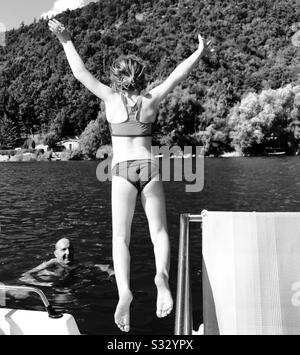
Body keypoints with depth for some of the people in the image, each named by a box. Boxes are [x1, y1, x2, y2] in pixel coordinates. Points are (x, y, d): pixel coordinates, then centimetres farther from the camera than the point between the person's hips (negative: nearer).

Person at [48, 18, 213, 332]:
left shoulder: (111, 98, 0)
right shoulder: (151, 99, 3)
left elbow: (80, 73, 4)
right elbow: (178, 74, 13)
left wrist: (66, 41, 14)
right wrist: (200, 52, 26)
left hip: (123, 171, -1)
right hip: (150, 169, 2)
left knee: (120, 237, -1)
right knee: (159, 231, 11)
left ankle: (124, 290, -22)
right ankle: (162, 275, -16)